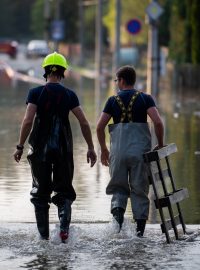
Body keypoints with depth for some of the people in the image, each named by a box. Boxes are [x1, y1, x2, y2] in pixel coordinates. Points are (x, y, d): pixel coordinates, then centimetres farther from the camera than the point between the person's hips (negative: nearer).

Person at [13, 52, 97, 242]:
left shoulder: (36, 93, -5)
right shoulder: (69, 95, 1)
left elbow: (28, 121, -13)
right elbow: (84, 123, -2)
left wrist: (20, 147, -6)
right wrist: (91, 148, 6)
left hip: (40, 148, -1)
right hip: (63, 148, 1)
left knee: (40, 191, 11)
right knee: (63, 190, 10)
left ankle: (43, 234, 10)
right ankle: (64, 226, -14)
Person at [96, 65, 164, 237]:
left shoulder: (113, 100, 7)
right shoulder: (145, 98, 3)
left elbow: (100, 127, 2)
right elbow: (158, 122, -10)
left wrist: (103, 149, 15)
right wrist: (160, 144, 4)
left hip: (118, 151, 1)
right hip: (140, 150, 0)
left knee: (119, 188, 13)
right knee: (140, 189, 7)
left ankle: (117, 210, -15)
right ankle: (140, 228, 5)